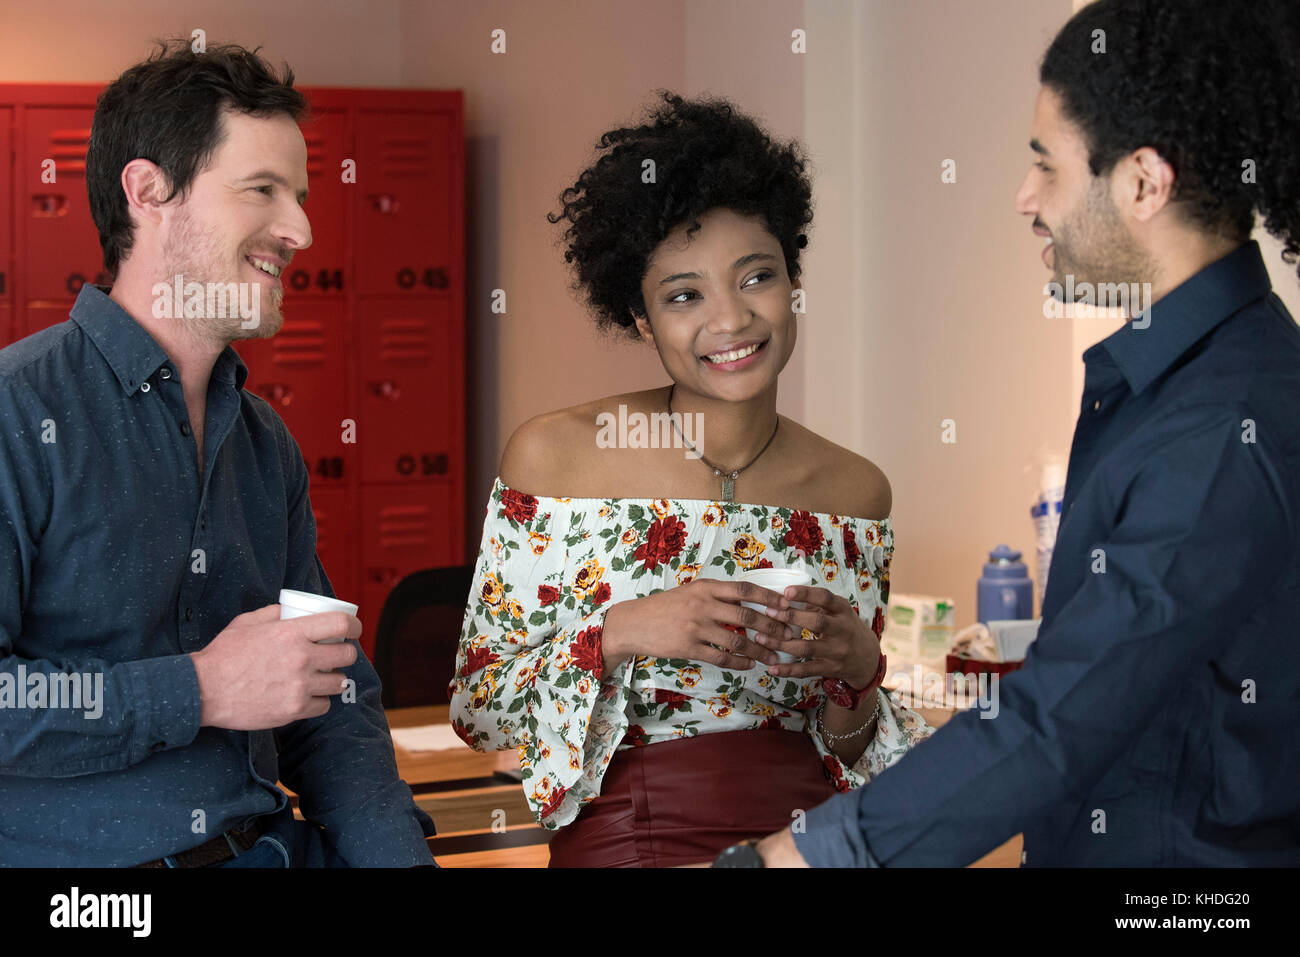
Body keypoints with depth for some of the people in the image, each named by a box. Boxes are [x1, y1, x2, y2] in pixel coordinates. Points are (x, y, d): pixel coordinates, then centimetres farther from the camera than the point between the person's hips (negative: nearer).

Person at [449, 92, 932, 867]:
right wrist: (618, 635, -16)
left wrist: (856, 671, -8)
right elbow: (478, 709, 0)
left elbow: (849, 752, 12)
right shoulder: (555, 455, -3)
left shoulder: (857, 491, 5)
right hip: (627, 846, -3)